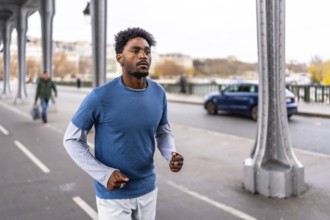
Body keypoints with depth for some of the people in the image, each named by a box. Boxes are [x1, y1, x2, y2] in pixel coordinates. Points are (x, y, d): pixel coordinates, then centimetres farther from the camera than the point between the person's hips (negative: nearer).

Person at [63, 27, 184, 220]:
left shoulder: (159, 94, -7)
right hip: (112, 194, -4)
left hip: (148, 189, 4)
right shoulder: (100, 97, -20)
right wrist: (103, 174, -20)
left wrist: (171, 155, -14)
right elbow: (72, 139, -10)